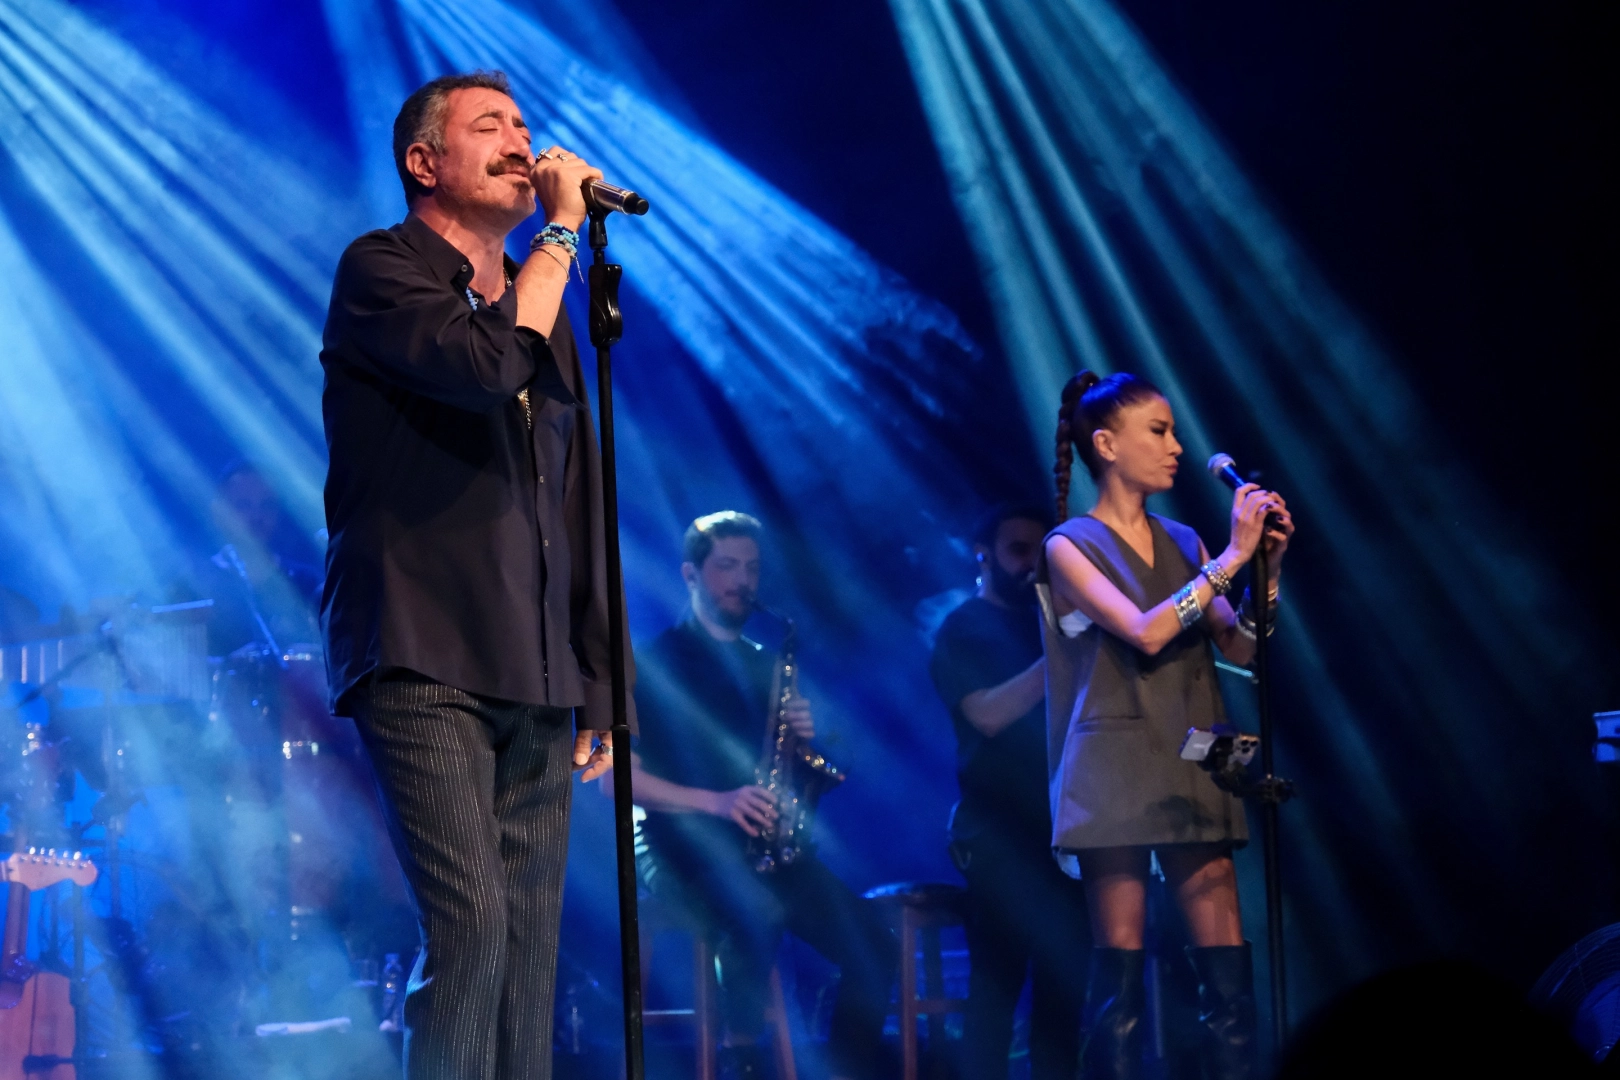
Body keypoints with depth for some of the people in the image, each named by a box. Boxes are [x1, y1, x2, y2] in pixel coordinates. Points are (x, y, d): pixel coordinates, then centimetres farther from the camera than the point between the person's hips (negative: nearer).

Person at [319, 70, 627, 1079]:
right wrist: (563, 229, -8)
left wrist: (597, 688, 16)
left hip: (534, 681, 7)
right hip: (424, 664, -7)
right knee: (469, 920, -18)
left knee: (530, 946, 2)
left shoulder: (541, 302, 20)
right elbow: (488, 364, -21)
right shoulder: (382, 270, 0)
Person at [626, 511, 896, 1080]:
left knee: (873, 944, -14)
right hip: (684, 846, -6)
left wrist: (804, 738, -3)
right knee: (755, 913, -38)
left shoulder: (766, 665, 19)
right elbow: (618, 777, -6)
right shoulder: (655, 662, 3)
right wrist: (715, 801, -18)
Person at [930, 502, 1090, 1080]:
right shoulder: (962, 629, 0)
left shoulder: (1043, 625, 19)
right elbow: (988, 714, -16)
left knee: (1064, 978, 3)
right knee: (997, 978, -9)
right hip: (998, 830, -6)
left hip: (1057, 825, 6)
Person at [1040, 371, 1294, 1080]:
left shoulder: (1182, 542, 15)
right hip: (1117, 770, -5)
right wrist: (1231, 557, -14)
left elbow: (1241, 647, 9)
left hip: (1192, 766, 5)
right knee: (1119, 962, -6)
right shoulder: (1071, 546, 0)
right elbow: (1145, 632, -15)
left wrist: (1268, 564, -4)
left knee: (1226, 964, -3)